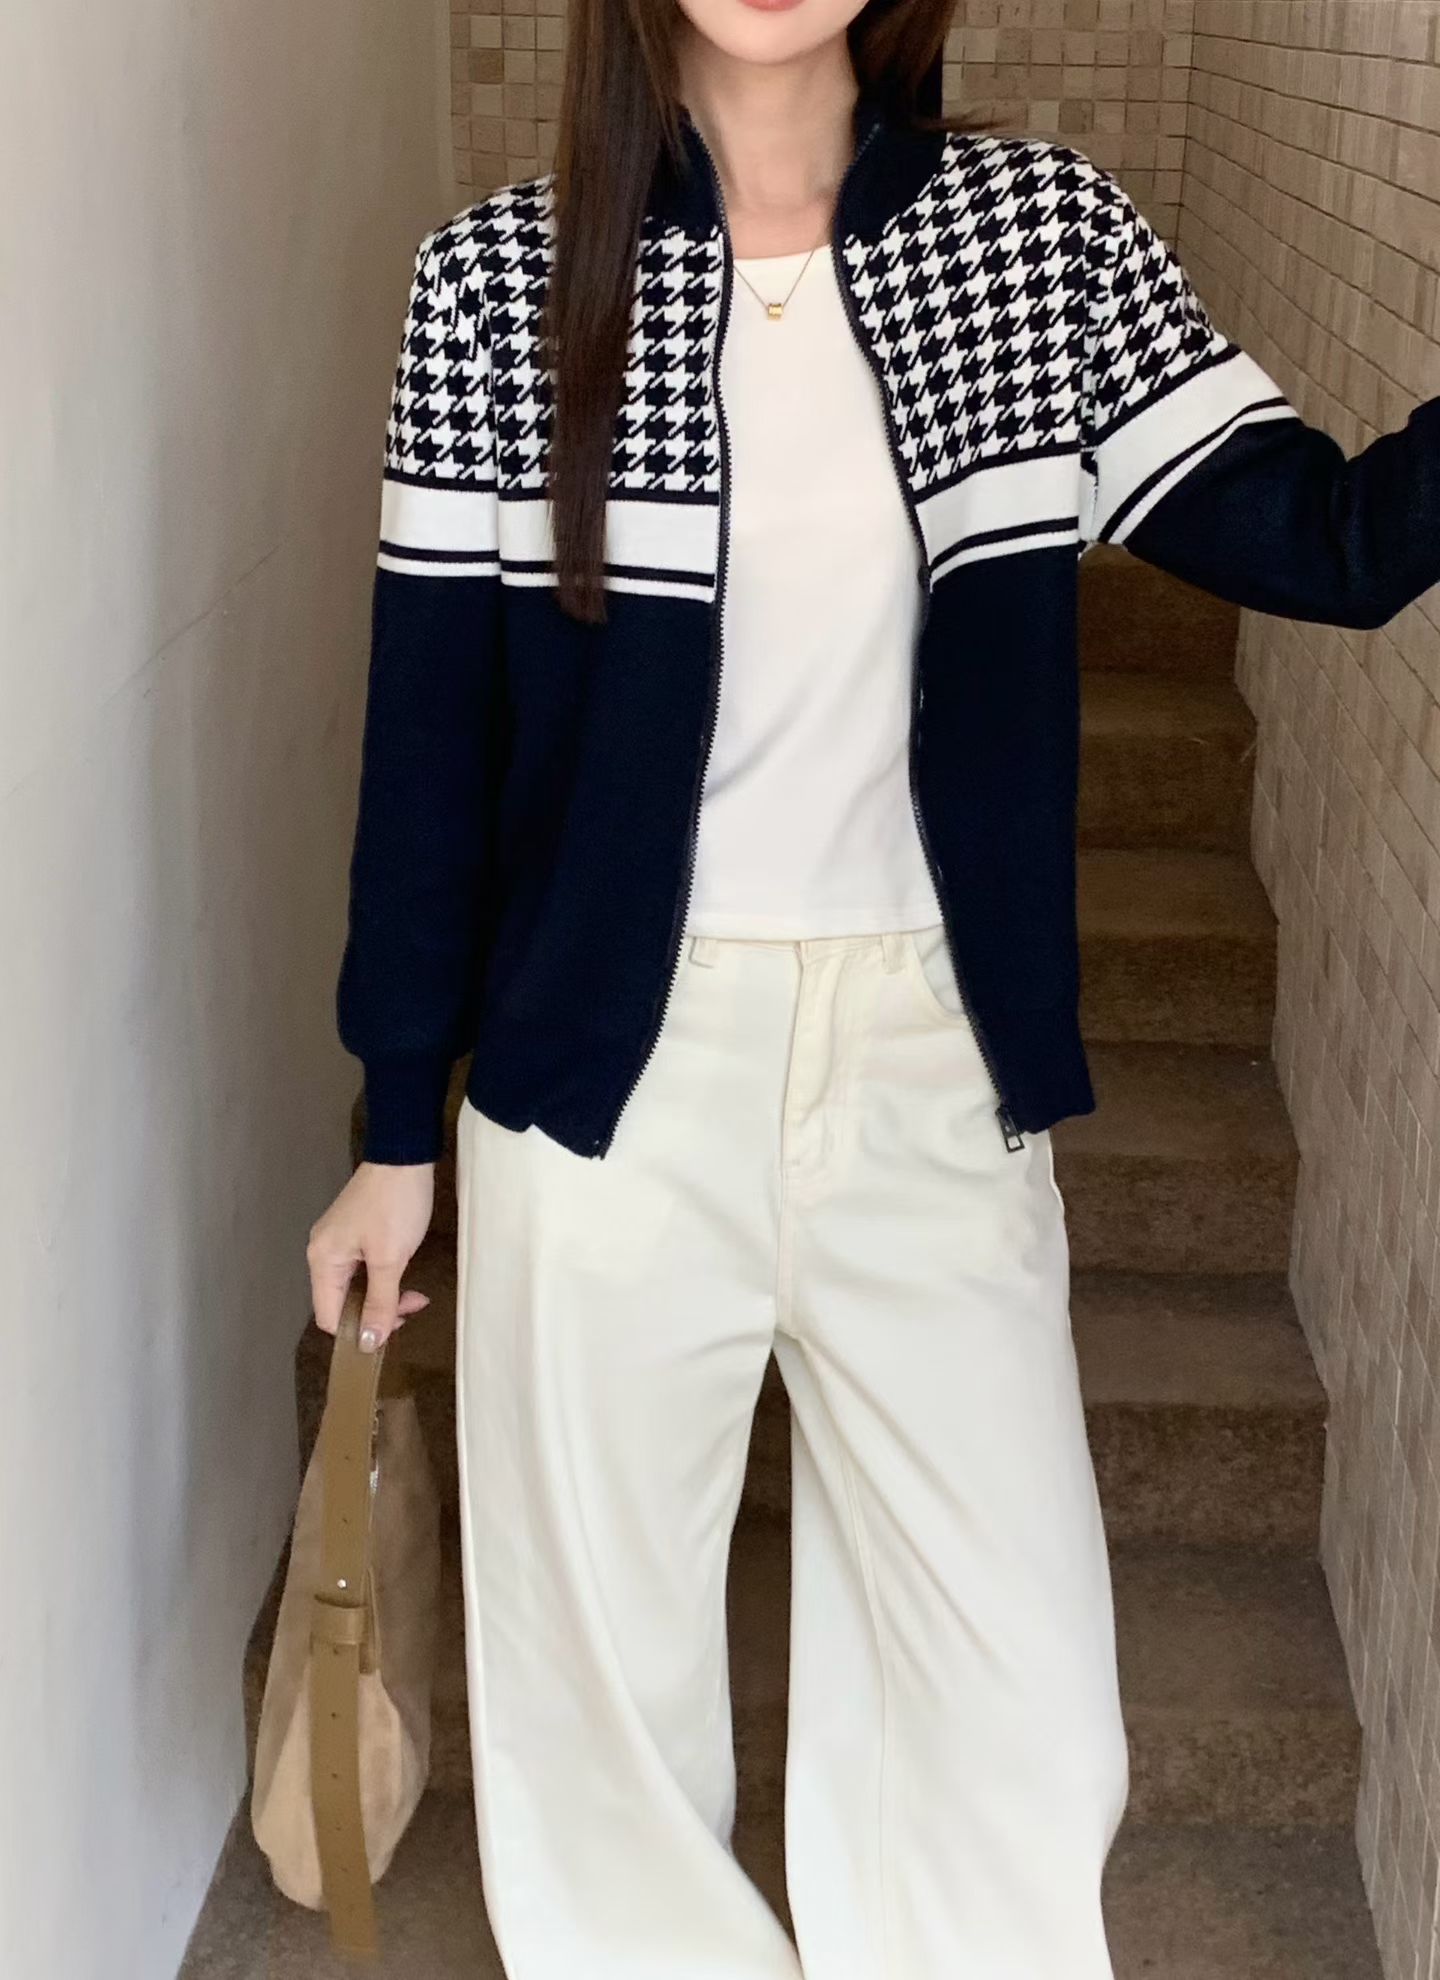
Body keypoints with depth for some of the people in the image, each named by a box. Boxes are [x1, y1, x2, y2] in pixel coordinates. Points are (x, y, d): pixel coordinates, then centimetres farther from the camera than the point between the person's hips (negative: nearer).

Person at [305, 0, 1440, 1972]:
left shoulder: (1043, 235, -1)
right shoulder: (497, 280, -4)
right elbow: (431, 721, 0)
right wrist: (397, 1132, 4)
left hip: (932, 1069, 1)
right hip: (615, 1067, -1)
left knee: (1024, 1713, 7)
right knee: (604, 1657, 13)